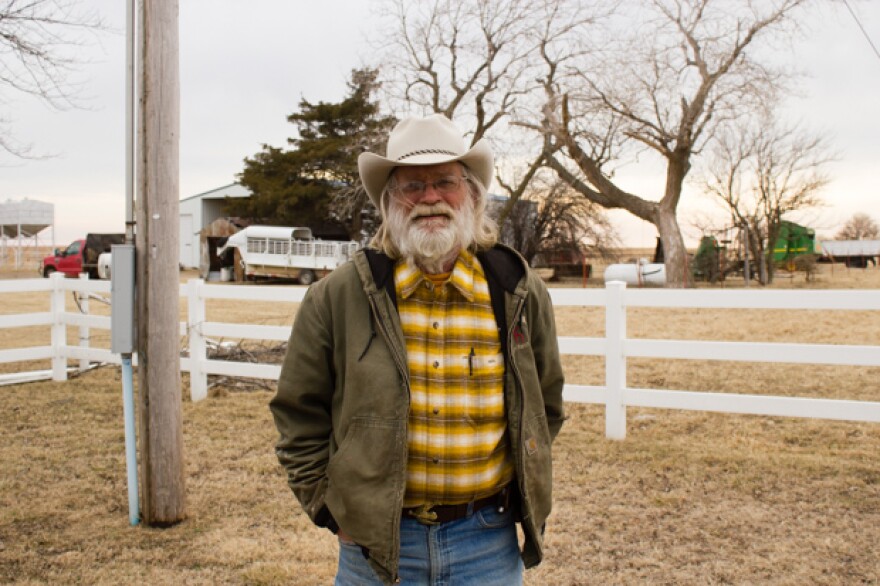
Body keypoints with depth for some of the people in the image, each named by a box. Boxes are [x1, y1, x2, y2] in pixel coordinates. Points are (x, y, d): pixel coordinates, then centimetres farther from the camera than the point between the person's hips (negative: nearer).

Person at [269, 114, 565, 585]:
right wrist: (330, 508, -2)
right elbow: (298, 414, 1)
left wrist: (521, 496, 6)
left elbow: (545, 407, 11)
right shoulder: (336, 297, -6)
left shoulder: (520, 294, -1)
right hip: (373, 543, -1)